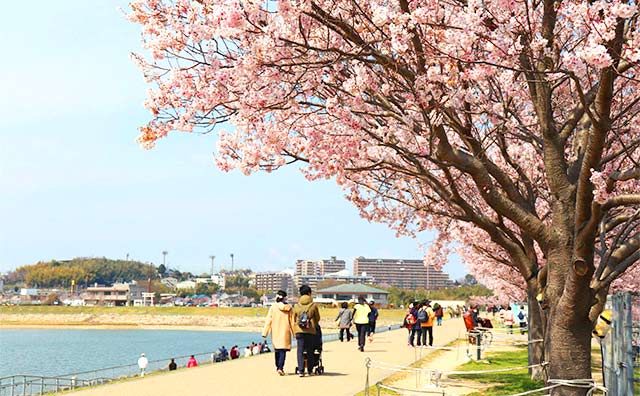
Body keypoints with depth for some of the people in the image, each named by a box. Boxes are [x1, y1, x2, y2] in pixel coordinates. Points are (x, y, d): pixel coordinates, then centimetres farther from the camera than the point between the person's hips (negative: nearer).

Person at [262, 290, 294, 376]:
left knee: (277, 350, 16)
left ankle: (278, 367, 27)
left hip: (275, 332, 1)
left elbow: (268, 321, -5)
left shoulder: (273, 307, -4)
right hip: (285, 332, -1)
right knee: (283, 350, -3)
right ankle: (280, 368, -18)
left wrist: (265, 333, -4)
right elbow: (292, 321, 3)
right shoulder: (288, 307, -1)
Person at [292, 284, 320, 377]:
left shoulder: (296, 306, 4)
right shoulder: (313, 305, -2)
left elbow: (293, 320, 10)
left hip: (299, 331, 1)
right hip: (311, 331, -1)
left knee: (300, 351, 1)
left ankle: (301, 370, -9)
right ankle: (310, 370, 16)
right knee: (310, 352, 10)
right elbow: (317, 318, 7)